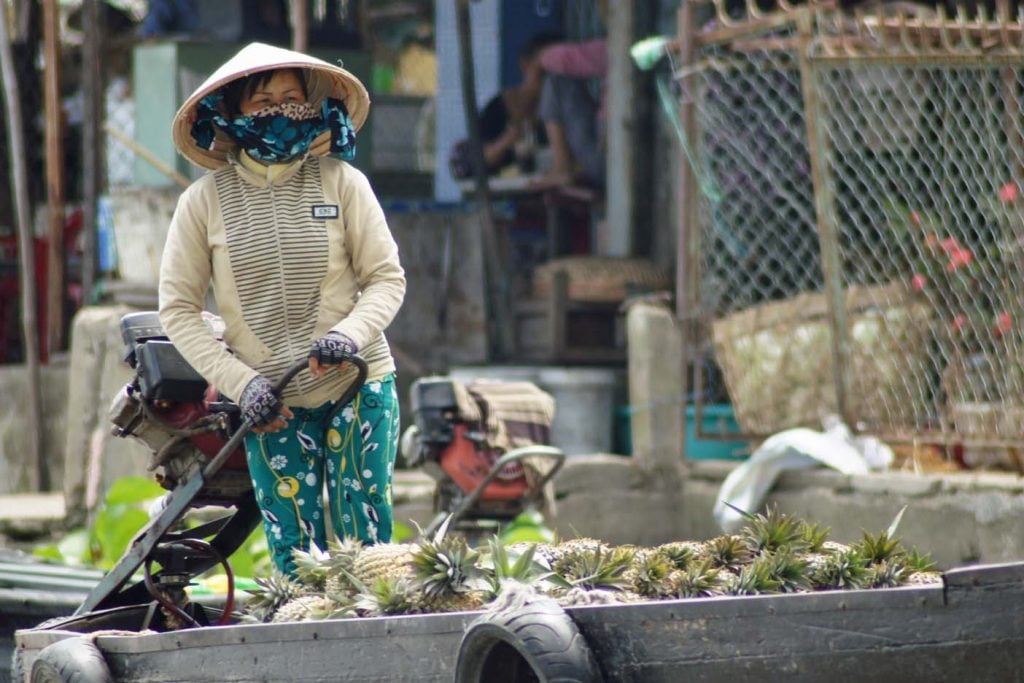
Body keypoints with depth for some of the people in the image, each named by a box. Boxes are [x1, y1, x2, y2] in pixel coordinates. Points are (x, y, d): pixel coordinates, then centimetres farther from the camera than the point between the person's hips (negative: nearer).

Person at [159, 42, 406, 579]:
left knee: (363, 540, -1)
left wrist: (351, 333, -19)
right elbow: (177, 309, 0)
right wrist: (240, 382, -10)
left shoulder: (341, 182, -3)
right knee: (295, 556, -1)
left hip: (357, 387, 0)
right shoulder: (204, 201, -2)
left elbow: (387, 278, 0)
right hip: (271, 404, 0)